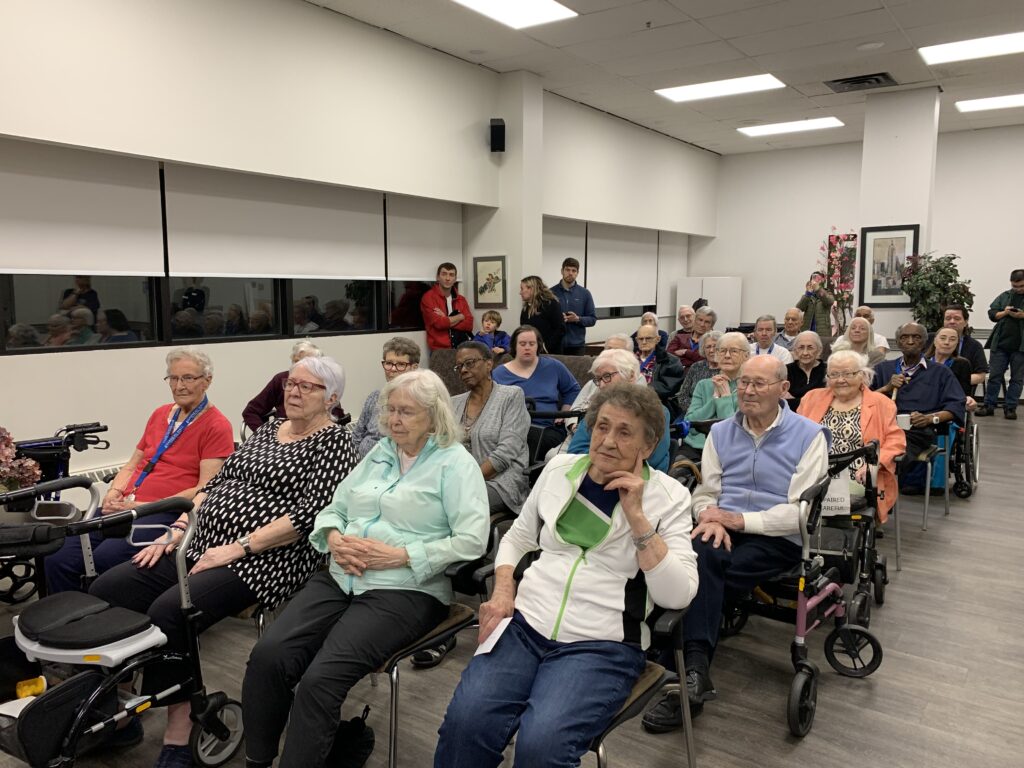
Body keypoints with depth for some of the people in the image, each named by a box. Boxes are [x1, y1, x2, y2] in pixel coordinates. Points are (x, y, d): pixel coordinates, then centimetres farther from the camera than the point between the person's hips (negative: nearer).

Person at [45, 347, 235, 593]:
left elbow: (206, 489, -10)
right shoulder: (160, 414, 21)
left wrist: (144, 506, -13)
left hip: (168, 514, -6)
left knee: (103, 559, -28)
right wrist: (114, 494, 5)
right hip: (124, 507, 7)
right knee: (58, 559, -14)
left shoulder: (217, 426, -2)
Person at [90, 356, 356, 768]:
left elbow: (310, 514, -16)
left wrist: (237, 548, -18)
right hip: (202, 546, 8)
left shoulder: (333, 441, -5)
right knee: (105, 591, -6)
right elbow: (217, 482, 19)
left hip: (263, 560, -8)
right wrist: (177, 530, 5)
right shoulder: (267, 429, 18)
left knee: (168, 611, -28)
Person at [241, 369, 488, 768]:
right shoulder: (379, 453, 17)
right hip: (340, 578, 6)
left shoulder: (455, 463, -3)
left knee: (320, 678, -25)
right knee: (267, 655, -16)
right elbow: (333, 508, 19)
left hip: (405, 589, -6)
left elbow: (471, 540, -13)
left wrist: (399, 555, -17)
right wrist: (334, 539, -4)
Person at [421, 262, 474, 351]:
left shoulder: (461, 299, 12)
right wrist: (460, 316, -3)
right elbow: (438, 323, -17)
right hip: (440, 350, -4)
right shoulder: (428, 297, -4)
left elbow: (469, 324, 0)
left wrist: (446, 320, -11)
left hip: (461, 348, 4)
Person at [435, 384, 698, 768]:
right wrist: (502, 591, 1)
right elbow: (517, 538, 20)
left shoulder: (669, 496, 0)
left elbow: (677, 595, -8)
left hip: (601, 645, -2)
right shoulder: (559, 469, 10)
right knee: (465, 721, -23)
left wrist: (637, 516, -14)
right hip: (524, 624, 3)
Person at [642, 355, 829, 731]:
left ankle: (690, 672, -24)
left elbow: (801, 511, -8)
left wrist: (740, 519, -16)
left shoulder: (808, 436, 0)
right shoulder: (721, 432, 15)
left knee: (703, 566, -31)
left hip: (777, 539, -4)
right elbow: (705, 493, 14)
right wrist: (712, 518, -10)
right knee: (699, 554, -32)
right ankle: (694, 670, -30)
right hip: (723, 532, 4)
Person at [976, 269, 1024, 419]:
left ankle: (1010, 407, 12)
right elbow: (992, 314, 8)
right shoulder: (1004, 296, 9)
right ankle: (989, 405, 9)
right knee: (994, 376, 4)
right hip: (1000, 343, 2)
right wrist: (1005, 312, -9)